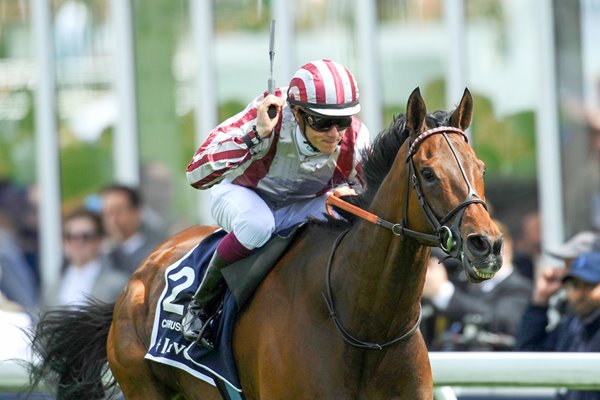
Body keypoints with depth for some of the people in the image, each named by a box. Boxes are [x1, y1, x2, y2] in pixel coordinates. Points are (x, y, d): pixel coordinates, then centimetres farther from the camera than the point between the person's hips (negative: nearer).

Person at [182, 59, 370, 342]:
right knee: (257, 224, -40)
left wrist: (348, 194, -30)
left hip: (304, 205, 3)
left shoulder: (356, 139, -24)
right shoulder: (263, 118, -35)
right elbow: (197, 174, -43)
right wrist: (255, 135, -50)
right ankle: (201, 304, -15)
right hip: (241, 193, -3)